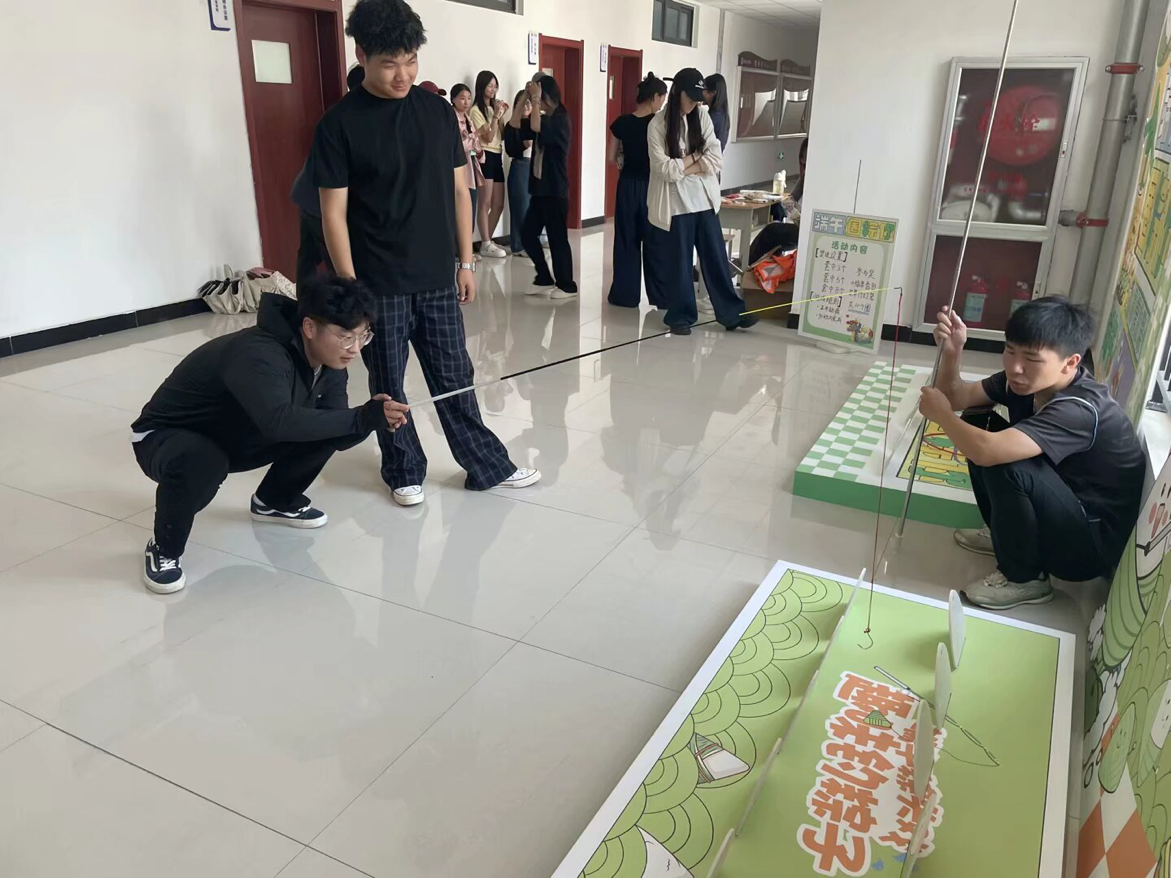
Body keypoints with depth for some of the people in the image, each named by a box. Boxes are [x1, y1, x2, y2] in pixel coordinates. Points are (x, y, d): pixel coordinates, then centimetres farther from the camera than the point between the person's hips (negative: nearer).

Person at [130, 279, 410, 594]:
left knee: (329, 431, -9)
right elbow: (279, 421, -52)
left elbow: (337, 432, -13)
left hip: (240, 438, 7)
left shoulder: (329, 360, -11)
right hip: (167, 437, -7)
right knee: (203, 464, -41)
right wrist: (362, 418, -54)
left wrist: (373, 420, -35)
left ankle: (275, 501, 15)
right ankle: (164, 548, -11)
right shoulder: (258, 354, -36)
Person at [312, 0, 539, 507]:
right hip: (380, 284, -3)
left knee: (454, 378, 12)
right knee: (388, 386, 9)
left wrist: (466, 261, 7)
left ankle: (489, 466, 22)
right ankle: (404, 473, 26)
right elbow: (334, 212, -7)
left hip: (438, 278, 3)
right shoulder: (339, 124, -7)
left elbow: (458, 190, 9)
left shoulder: (437, 111, 4)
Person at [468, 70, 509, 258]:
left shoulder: (495, 107, 18)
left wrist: (501, 115, 2)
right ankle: (485, 245, -6)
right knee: (486, 204, -8)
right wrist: (496, 115, -14)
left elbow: (502, 136, 12)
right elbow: (488, 137, -12)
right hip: (485, 157, -8)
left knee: (499, 205, 7)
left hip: (497, 157, 8)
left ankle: (488, 241, 17)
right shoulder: (476, 110, -5)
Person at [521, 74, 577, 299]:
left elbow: (536, 128, -29)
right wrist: (525, 100, 4)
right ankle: (544, 278, 21)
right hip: (540, 188, 9)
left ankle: (567, 286, 8)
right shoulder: (544, 119, 15)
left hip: (555, 190, -9)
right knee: (527, 233, 9)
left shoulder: (561, 120, -11)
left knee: (557, 238, -3)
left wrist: (535, 99, -18)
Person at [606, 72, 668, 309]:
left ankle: (625, 294, 13)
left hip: (628, 185, 3)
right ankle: (661, 296, 10)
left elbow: (611, 158, 5)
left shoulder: (621, 123, 0)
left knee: (626, 240, 10)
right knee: (656, 242, 5)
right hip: (652, 186, -3)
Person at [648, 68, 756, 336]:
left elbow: (716, 159, -2)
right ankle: (680, 316, 16)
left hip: (704, 198, 4)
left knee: (716, 257, 7)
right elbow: (665, 169, -14)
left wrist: (683, 167, -11)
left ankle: (731, 313, 13)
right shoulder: (658, 125, -6)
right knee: (680, 259, 4)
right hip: (677, 202, -4)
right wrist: (695, 156, -6)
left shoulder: (702, 116, 5)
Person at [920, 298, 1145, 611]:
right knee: (979, 426, 0)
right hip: (1061, 510, 8)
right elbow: (957, 397, 1)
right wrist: (951, 351, -20)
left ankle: (1024, 577, -8)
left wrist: (940, 413, -25)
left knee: (1004, 464, -32)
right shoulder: (1027, 380, -8)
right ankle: (1005, 533, 17)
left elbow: (985, 451, -45)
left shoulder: (1080, 411, -33)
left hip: (1093, 544, -8)